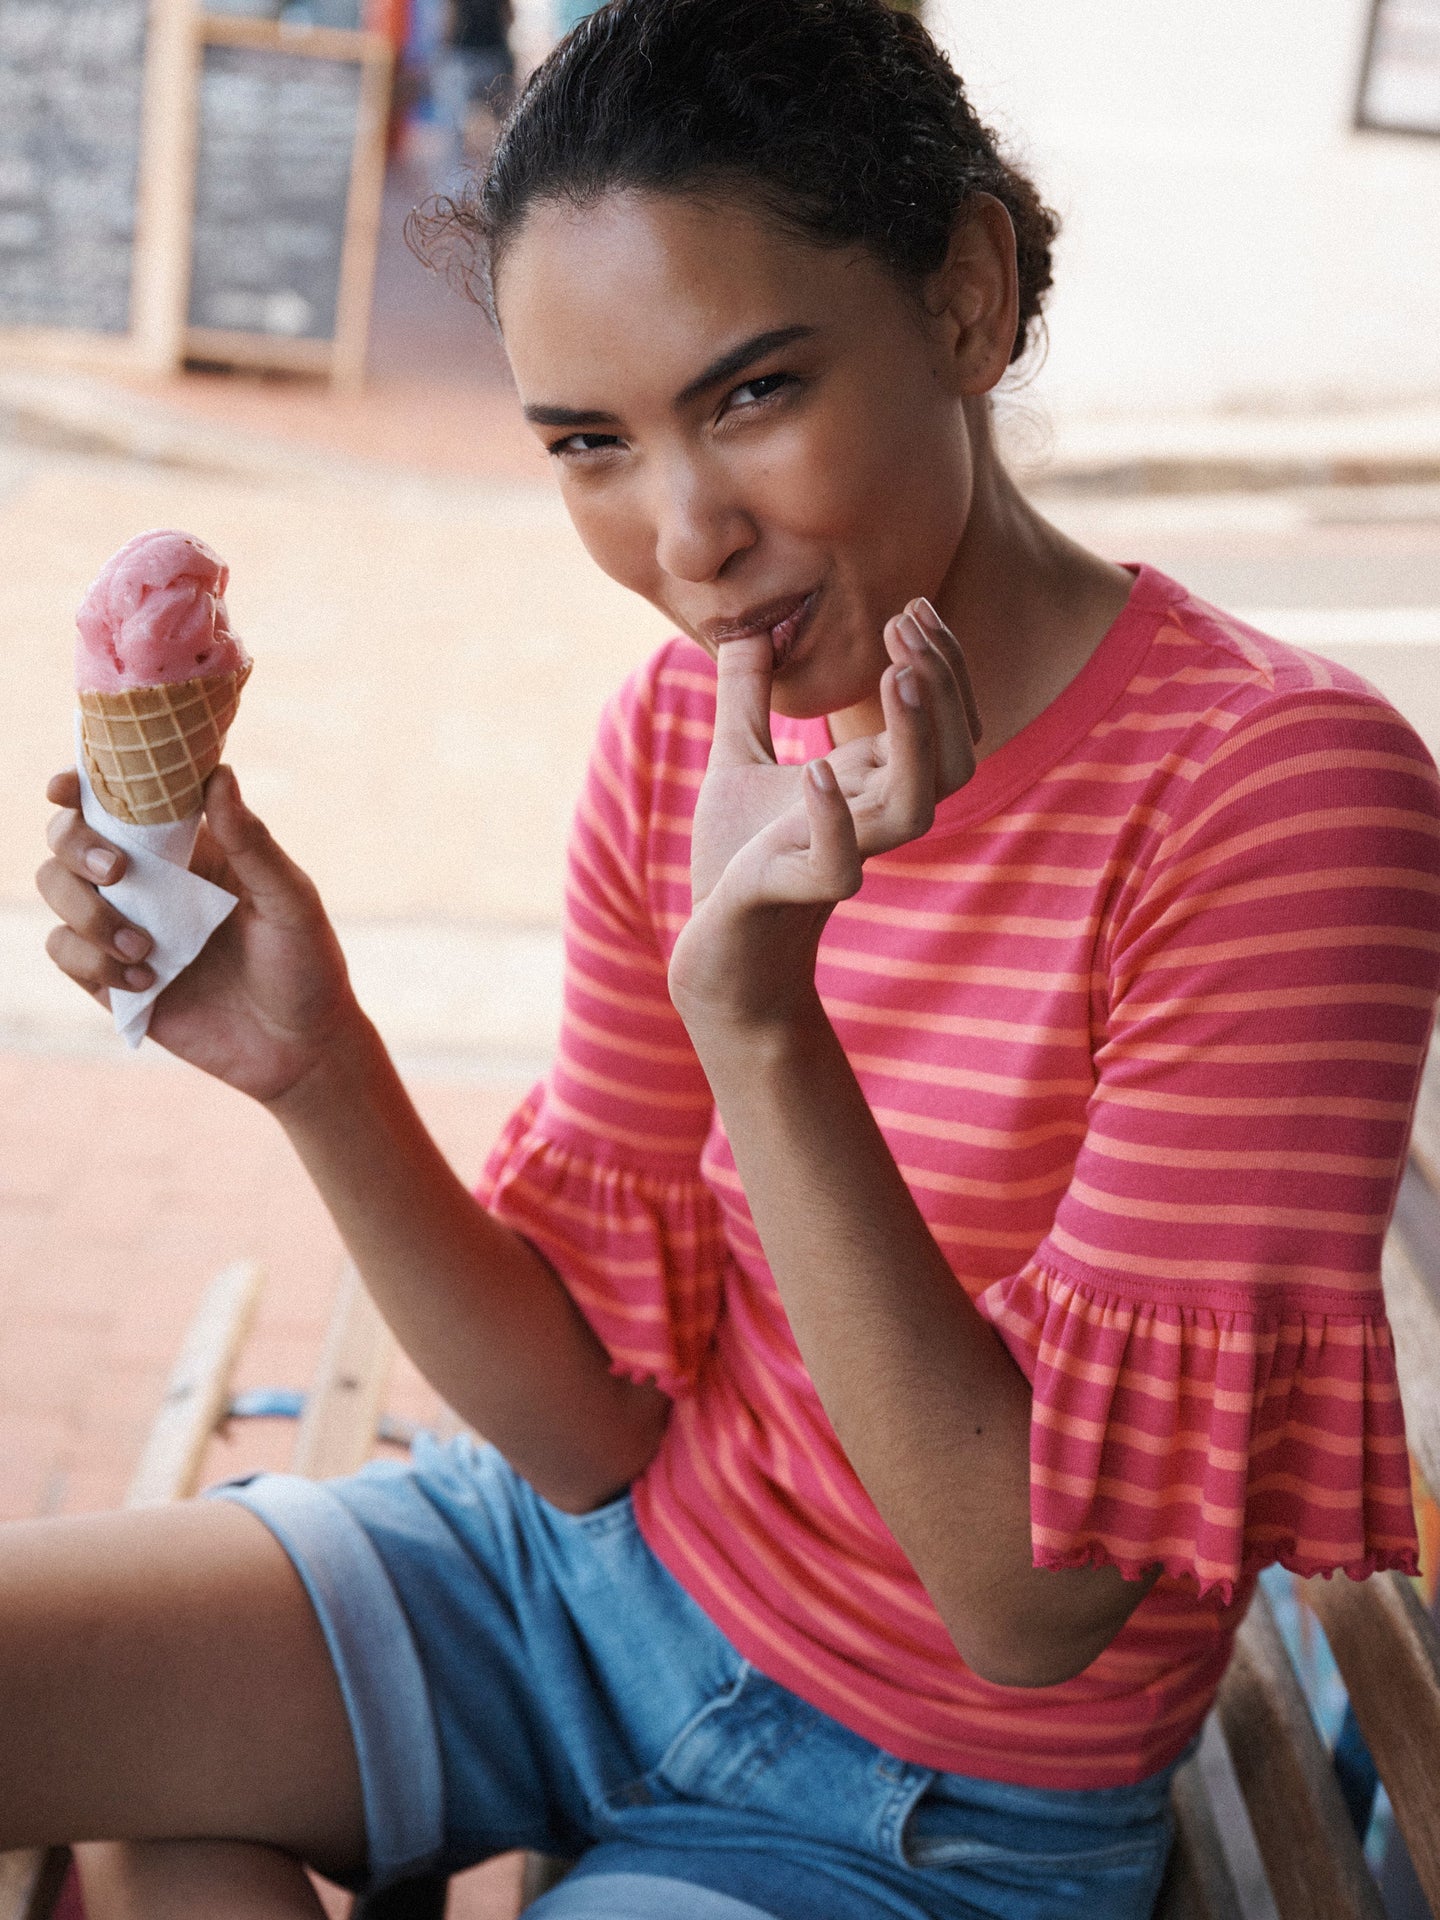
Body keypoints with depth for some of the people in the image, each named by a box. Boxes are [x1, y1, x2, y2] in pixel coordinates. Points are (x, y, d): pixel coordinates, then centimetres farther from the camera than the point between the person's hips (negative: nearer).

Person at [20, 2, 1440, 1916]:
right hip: (581, 1558, 5)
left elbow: (1037, 1606, -23)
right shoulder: (677, 732, -6)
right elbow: (594, 1424, -4)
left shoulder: (1283, 793, -24)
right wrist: (314, 1069, -20)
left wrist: (758, 1013, -33)